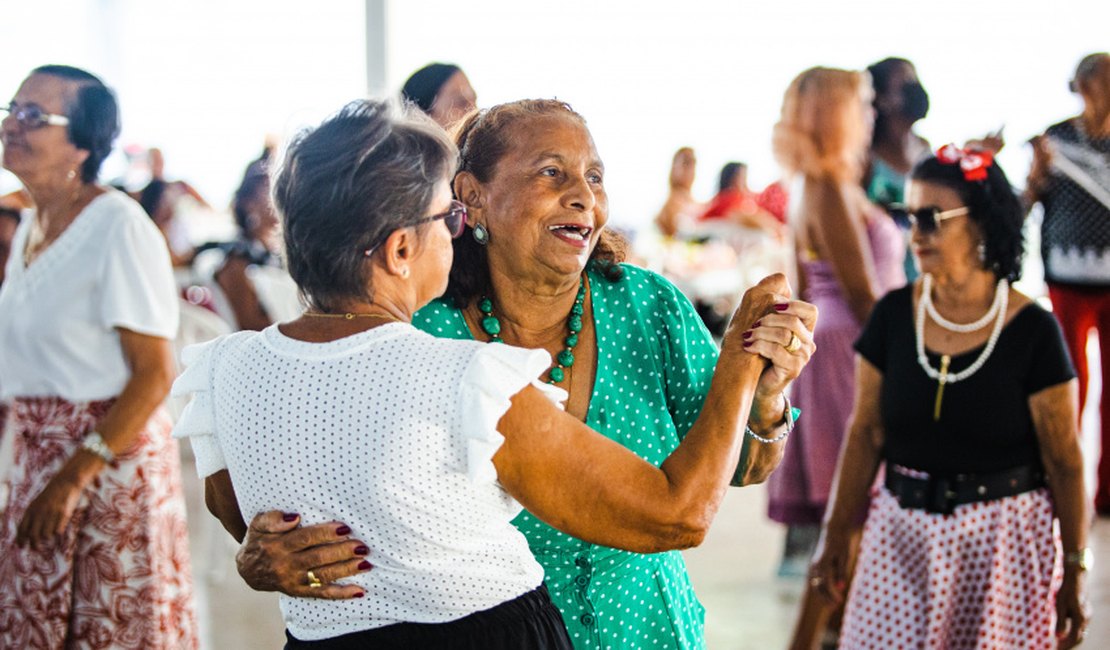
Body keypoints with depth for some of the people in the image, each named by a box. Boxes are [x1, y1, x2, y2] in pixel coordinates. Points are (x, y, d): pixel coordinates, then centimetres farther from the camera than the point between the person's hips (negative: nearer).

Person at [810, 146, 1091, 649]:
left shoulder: (1031, 331, -11)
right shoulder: (894, 315, -2)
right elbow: (865, 434, 3)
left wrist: (1074, 570, -5)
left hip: (1004, 538, -2)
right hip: (903, 532, 3)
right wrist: (835, 536, 3)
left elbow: (1065, 462, -6)